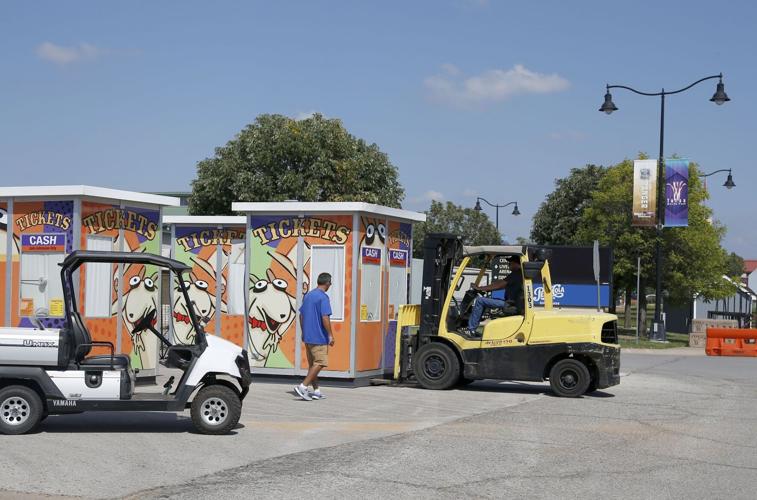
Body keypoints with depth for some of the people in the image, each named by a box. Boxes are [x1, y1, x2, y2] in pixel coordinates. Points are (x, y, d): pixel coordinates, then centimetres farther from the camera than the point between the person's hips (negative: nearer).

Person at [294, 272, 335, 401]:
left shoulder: (308, 295, 13)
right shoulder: (323, 297, -13)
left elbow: (301, 315, 18)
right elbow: (325, 318, -19)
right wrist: (330, 335, -14)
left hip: (307, 336, 9)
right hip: (319, 337, -9)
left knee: (312, 364, 12)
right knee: (320, 363, -6)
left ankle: (316, 391, 16)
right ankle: (303, 386, -15)